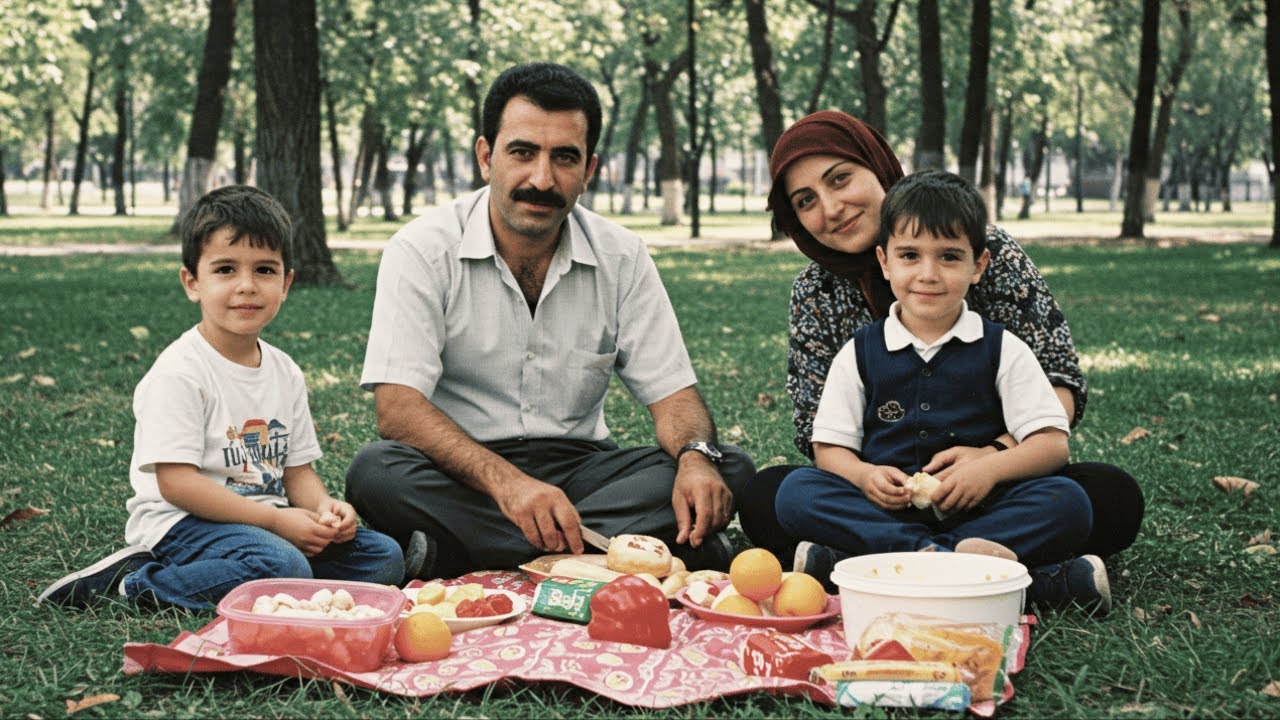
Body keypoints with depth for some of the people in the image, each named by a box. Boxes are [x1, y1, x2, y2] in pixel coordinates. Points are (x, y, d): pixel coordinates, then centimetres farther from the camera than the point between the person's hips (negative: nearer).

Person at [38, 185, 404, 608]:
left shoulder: (285, 373, 10)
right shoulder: (179, 372, -13)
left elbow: (297, 470, 13)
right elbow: (176, 482, -18)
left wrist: (324, 508, -11)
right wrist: (277, 520, -21)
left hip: (263, 522, 8)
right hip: (182, 522, -8)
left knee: (384, 558, -5)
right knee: (285, 571, -34)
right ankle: (135, 582, -14)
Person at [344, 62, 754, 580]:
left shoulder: (621, 258, 3)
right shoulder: (423, 251, -7)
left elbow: (670, 390, 2)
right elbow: (397, 406, -18)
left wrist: (696, 457, -24)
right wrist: (503, 480, -35)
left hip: (580, 467, 3)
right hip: (464, 475, -3)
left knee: (728, 470, -20)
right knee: (376, 472, -34)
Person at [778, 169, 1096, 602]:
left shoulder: (1003, 350, 9)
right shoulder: (860, 353, 11)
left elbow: (1052, 444, 2)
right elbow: (830, 447, 9)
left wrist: (991, 468, -17)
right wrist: (864, 475, -14)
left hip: (975, 509, 0)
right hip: (885, 509, 0)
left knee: (1068, 503, -28)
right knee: (796, 491, -25)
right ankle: (951, 556, -37)